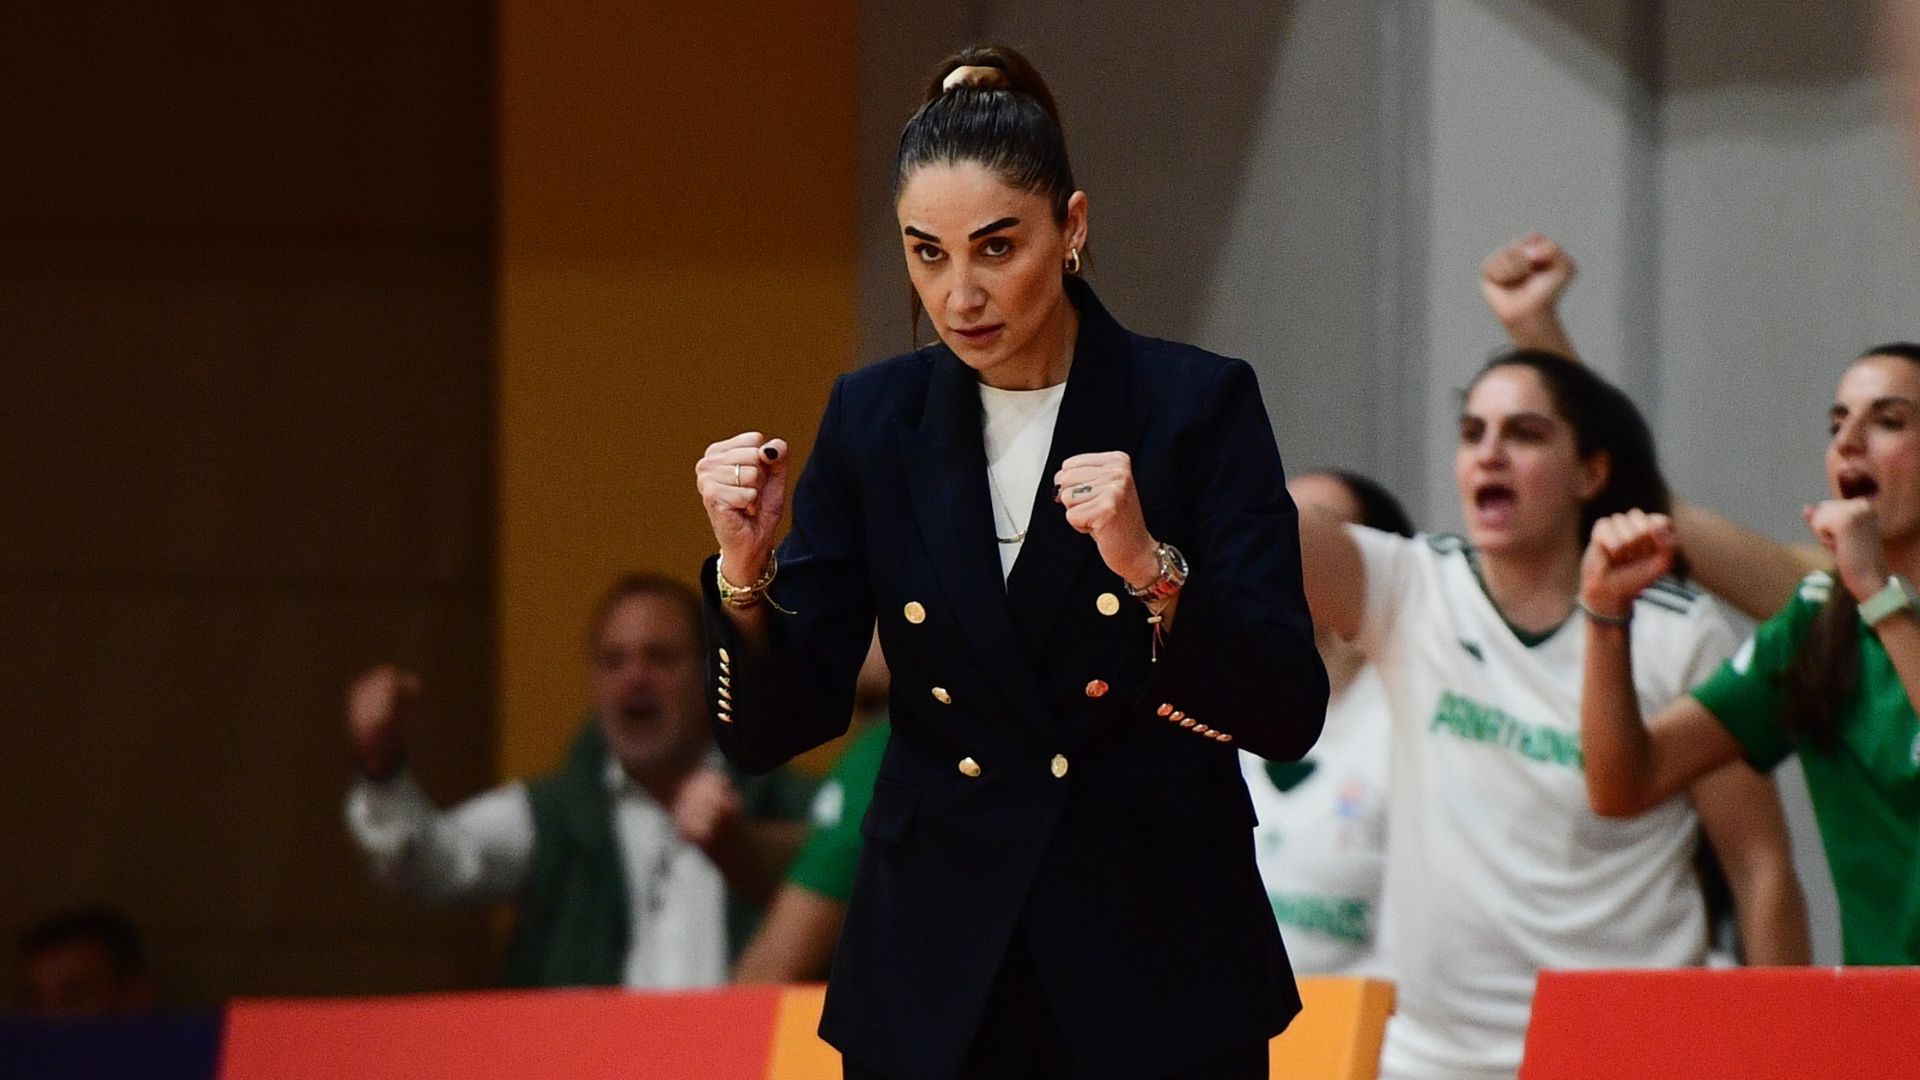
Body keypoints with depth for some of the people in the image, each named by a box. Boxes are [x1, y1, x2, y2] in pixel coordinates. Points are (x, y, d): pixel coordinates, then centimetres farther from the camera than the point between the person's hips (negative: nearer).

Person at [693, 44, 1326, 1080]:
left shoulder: (1197, 404, -6)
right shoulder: (874, 420, 3)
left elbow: (1287, 716, -12)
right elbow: (776, 726, 1)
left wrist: (1151, 567, -27)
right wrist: (745, 569, -17)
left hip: (1159, 969, -2)